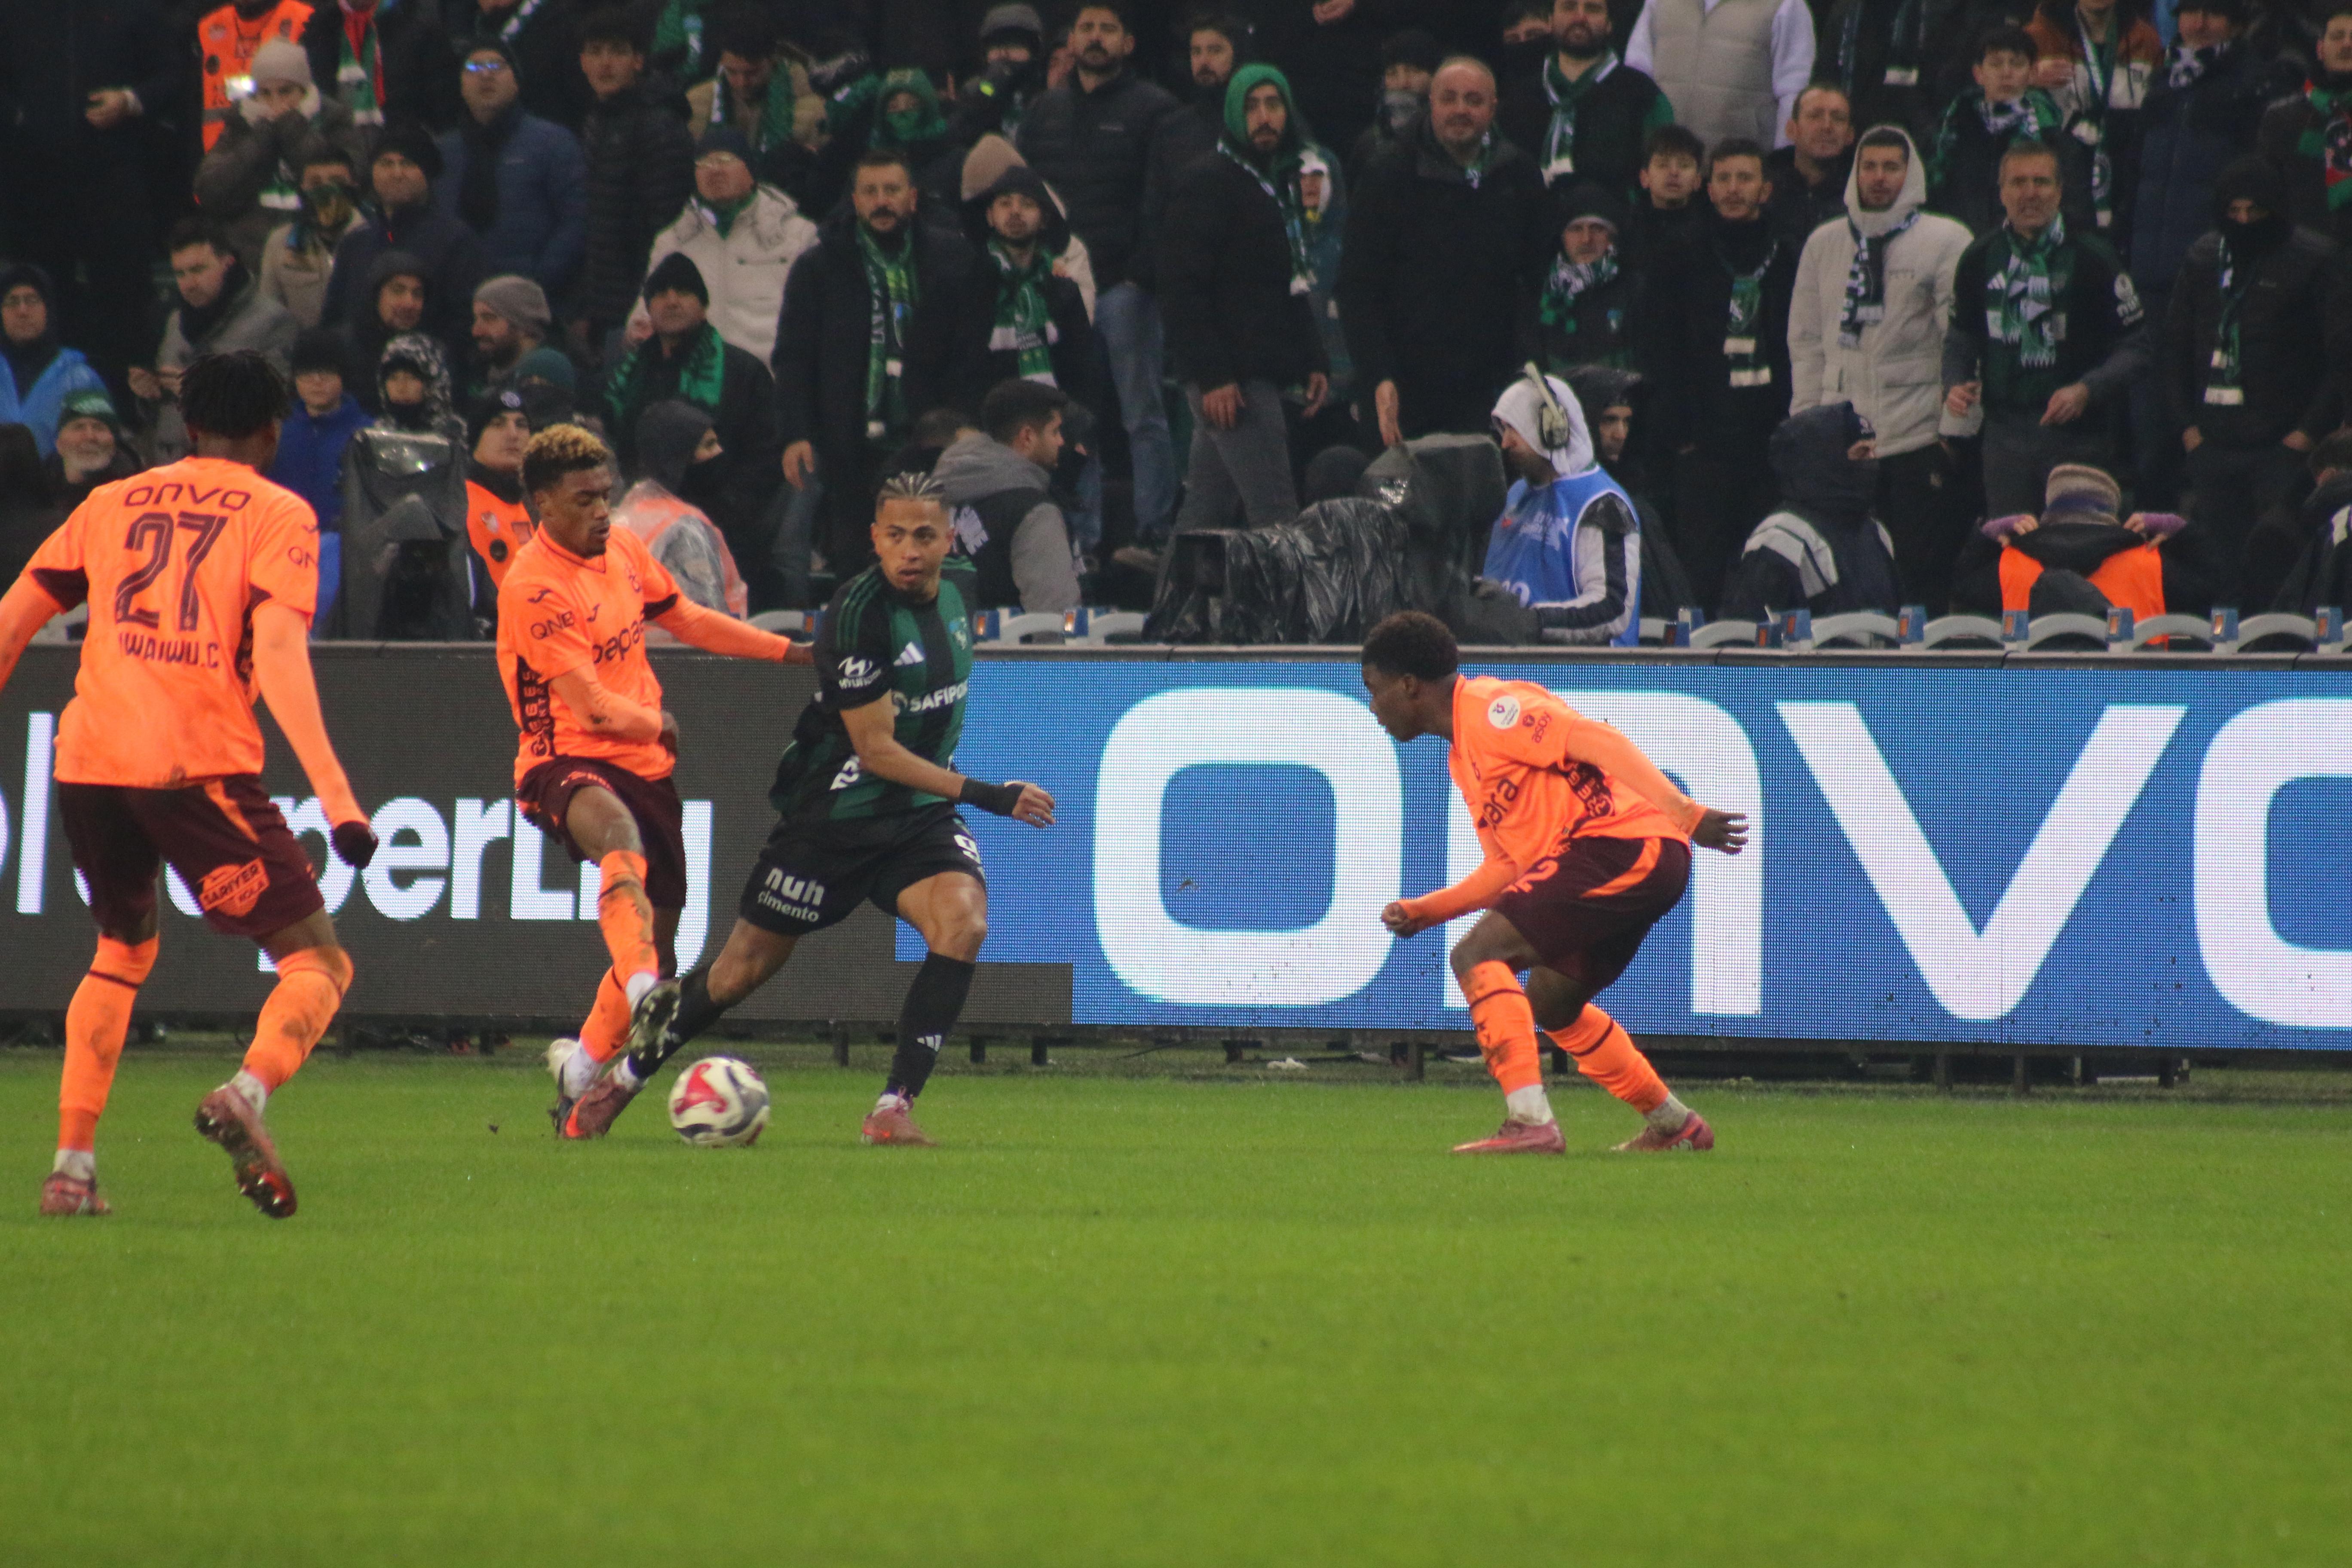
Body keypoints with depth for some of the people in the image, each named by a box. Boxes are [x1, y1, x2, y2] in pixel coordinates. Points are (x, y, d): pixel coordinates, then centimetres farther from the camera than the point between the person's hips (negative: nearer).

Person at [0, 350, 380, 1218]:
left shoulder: (112, 504, 18)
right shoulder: (277, 515, 5)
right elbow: (277, 655, -9)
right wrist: (336, 798, -15)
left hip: (88, 758, 5)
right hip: (198, 766, -5)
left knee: (122, 950, 28)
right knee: (317, 960, 2)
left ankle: (71, 1165, 17)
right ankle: (248, 1091, -29)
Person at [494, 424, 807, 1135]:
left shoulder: (622, 549, 7)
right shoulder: (533, 589, -18)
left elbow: (683, 618, 24)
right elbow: (594, 705, -17)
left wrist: (791, 650, 23)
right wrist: (659, 727, 0)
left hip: (645, 766, 8)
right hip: (567, 762, -8)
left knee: (656, 942, 11)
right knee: (618, 831, -43)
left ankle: (582, 1067, 33)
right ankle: (643, 994, -61)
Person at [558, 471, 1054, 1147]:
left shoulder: (954, 591, 0)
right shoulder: (859, 614, -23)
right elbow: (876, 750, -24)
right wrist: (986, 795, -28)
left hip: (918, 813, 5)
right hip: (832, 813, -5)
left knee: (963, 923, -23)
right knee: (745, 967, 5)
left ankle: (894, 1110, -20)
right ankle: (621, 1080, 27)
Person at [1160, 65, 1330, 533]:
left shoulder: (1282, 184, 20)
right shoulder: (1209, 182, -8)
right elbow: (1183, 287, -15)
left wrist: (1313, 363, 16)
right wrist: (1212, 376, -21)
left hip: (1267, 375, 9)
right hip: (1230, 378, -9)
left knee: (1206, 509, 9)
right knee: (1275, 514, -13)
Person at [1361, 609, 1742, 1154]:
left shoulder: (1488, 708, -7)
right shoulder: (1463, 755, 24)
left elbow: (1595, 741, -16)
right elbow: (1508, 867, 26)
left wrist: (1684, 813, -24)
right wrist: (1423, 911, 18)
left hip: (1623, 844, -10)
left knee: (1477, 955, -16)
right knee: (1547, 1000, 26)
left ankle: (1529, 1123, -23)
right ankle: (1672, 1124, 35)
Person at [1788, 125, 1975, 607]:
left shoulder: (1946, 241, 2)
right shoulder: (1824, 244, 14)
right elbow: (1806, 341, 16)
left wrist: (1956, 428, -7)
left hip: (1920, 439, -4)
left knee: (1924, 580, -4)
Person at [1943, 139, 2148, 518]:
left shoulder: (2092, 259, -4)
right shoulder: (1980, 261, 7)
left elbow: (2134, 348, -3)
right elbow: (1962, 338, 19)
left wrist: (2087, 391, -19)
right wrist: (1954, 385, -2)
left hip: (2077, 438, -3)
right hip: (2005, 437, 3)